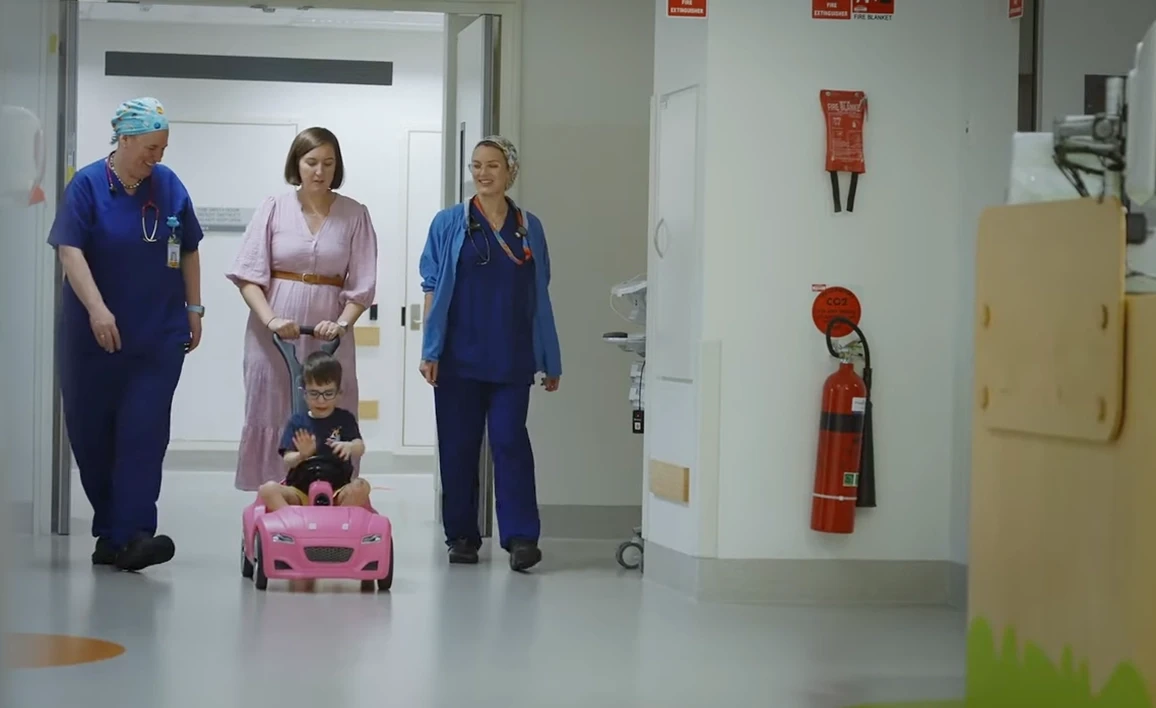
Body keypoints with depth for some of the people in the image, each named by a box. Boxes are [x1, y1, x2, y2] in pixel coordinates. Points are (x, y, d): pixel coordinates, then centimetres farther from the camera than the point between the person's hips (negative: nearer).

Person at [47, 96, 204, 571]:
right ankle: (113, 530, 18)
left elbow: (188, 252, 14)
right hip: (95, 337, -1)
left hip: (159, 336, 2)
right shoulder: (88, 185, -6)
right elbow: (70, 251, -15)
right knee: (91, 433, 4)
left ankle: (128, 536, -13)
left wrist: (194, 308, 12)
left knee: (144, 433, -9)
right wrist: (97, 310, -26)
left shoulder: (169, 186, 4)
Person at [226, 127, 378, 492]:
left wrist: (342, 324, -15)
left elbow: (362, 284, 1)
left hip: (327, 336, 0)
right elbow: (249, 274, -2)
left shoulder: (354, 215, 3)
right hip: (274, 334, 0)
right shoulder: (274, 208, 2)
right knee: (272, 417, 2)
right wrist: (270, 319, -16)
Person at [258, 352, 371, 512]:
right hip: (301, 491, 0)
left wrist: (349, 447, -35)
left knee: (361, 487, -30)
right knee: (268, 489, -26)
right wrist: (302, 456, -27)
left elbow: (360, 447, -9)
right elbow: (288, 461, -2)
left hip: (337, 491, 0)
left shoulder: (344, 419, 8)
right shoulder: (297, 422, 7)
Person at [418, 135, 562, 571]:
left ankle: (521, 536, -10)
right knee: (458, 445, 3)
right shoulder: (449, 224, 5)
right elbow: (434, 289, 3)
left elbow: (539, 297, 10)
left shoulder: (529, 228, 9)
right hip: (459, 356, 0)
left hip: (512, 358, 0)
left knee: (510, 439, -8)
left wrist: (551, 360, 8)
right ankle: (462, 536, 12)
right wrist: (430, 350, -5)